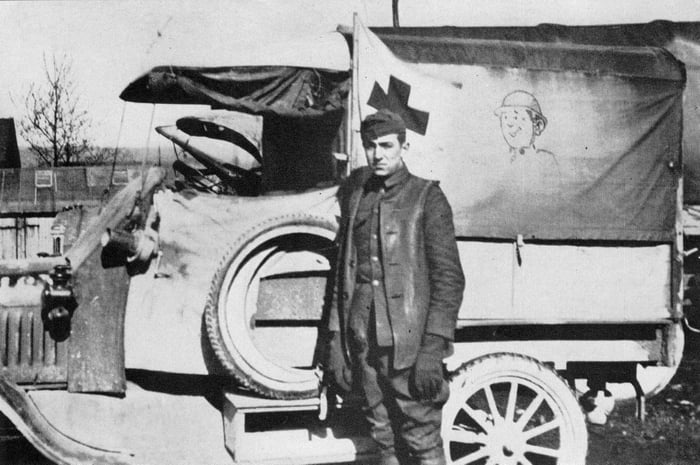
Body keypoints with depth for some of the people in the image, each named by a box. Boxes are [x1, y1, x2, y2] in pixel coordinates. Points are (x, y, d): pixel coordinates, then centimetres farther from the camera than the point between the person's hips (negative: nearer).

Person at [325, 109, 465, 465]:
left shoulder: (426, 197, -2)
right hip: (363, 343, 5)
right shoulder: (355, 197, 14)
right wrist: (336, 341, 10)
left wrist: (433, 349, -14)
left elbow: (449, 277, -7)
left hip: (409, 343, -4)